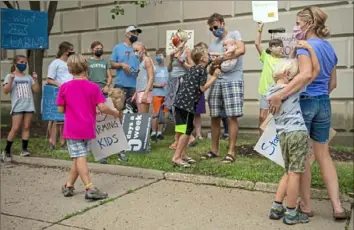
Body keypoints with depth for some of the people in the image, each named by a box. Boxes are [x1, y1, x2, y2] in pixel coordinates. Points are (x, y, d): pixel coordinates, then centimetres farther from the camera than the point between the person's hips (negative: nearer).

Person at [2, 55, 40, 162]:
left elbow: (36, 90, 10)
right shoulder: (10, 76, 3)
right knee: (15, 129, -8)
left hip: (29, 106, 4)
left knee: (26, 127, 3)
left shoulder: (28, 77, 13)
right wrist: (11, 80, -20)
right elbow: (6, 91, -8)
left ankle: (24, 149, 9)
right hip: (17, 107, -4)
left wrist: (35, 79, -3)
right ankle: (7, 151, 3)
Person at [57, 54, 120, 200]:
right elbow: (102, 108, -10)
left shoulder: (64, 87, -3)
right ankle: (68, 186, 14)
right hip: (87, 129, 1)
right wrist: (115, 113, 8)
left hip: (72, 129, 0)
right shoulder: (93, 87, -6)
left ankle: (90, 188, -2)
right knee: (79, 157, 12)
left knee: (79, 158, 1)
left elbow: (61, 109, 1)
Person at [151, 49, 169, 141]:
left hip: (166, 94, 3)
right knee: (156, 114, -5)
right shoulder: (154, 68, 2)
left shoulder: (167, 68, 10)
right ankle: (153, 133, 2)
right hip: (157, 94, -3)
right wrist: (158, 85, -14)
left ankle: (160, 132, 15)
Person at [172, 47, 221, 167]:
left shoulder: (192, 68, 20)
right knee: (186, 130, -8)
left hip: (180, 101, 9)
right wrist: (214, 76, -2)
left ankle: (183, 154, 21)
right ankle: (176, 157, -9)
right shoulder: (202, 70, -5)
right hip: (187, 102, -9)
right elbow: (203, 88, -9)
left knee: (186, 129, 15)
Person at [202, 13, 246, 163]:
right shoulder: (213, 45, 20)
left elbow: (241, 50, -13)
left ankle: (231, 152, -1)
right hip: (216, 82, 6)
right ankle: (214, 150, 17)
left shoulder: (234, 34, 6)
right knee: (214, 117, 6)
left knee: (232, 117, -7)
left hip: (233, 81, -6)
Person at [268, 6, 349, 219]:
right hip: (324, 104, 7)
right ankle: (338, 207, 12)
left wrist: (279, 95, -34)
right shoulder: (329, 48, 12)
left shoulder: (305, 46, -13)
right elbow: (332, 83, 17)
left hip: (304, 102, -7)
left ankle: (306, 204, 17)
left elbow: (306, 75, -31)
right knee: (323, 155, 13)